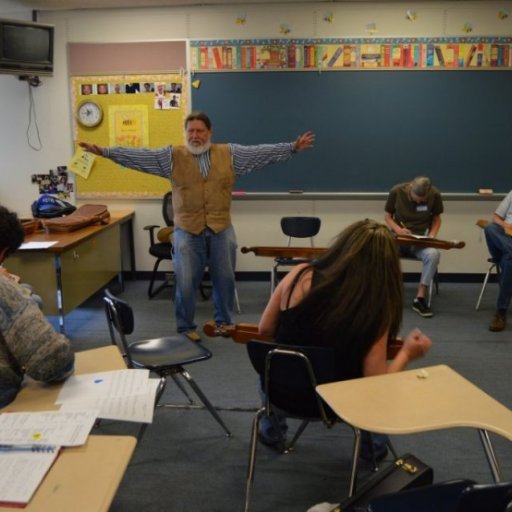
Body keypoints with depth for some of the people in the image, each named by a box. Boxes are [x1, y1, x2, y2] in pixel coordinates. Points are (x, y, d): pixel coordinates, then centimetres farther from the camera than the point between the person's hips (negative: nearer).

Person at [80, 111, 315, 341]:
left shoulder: (229, 154, 3)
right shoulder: (172, 156, 0)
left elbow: (263, 151, 2)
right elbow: (139, 155, -5)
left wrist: (293, 147, -3)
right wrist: (104, 151, -13)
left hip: (221, 230, 2)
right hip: (187, 231, -1)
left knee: (224, 279, 12)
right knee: (185, 282, 4)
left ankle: (223, 321, 32)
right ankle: (186, 327, 21)